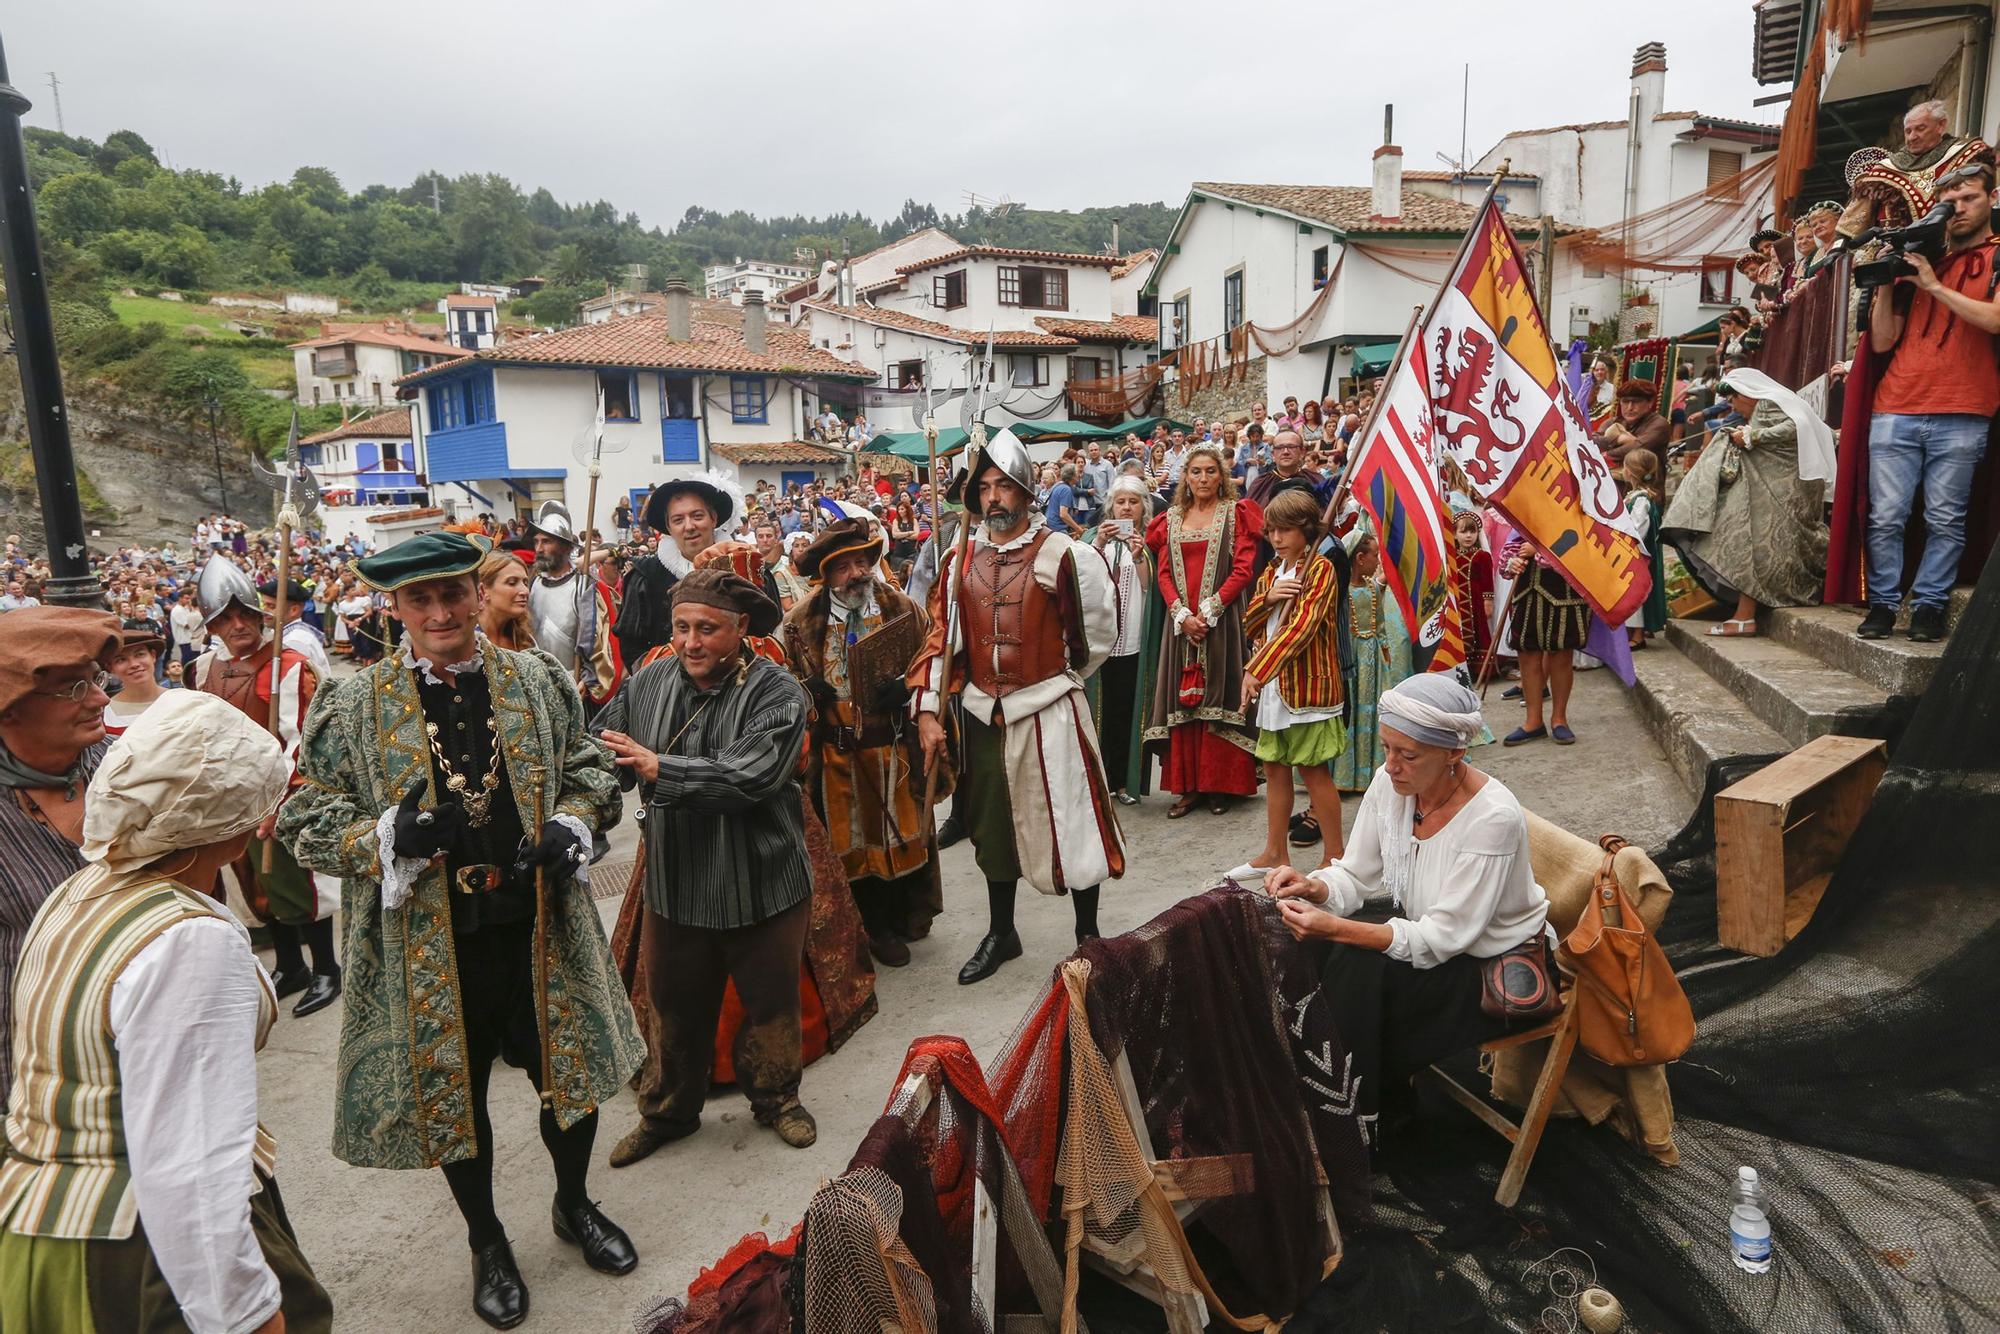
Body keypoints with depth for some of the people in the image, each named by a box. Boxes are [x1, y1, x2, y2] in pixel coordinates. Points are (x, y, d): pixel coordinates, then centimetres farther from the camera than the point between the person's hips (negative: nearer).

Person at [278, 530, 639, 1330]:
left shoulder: (539, 681, 0)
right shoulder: (352, 708, -6)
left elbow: (590, 771, 8)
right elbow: (305, 820, -4)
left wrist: (571, 826, -12)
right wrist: (388, 836, -22)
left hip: (543, 926, 2)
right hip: (429, 943, -1)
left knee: (571, 1072, 16)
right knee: (455, 1093, 16)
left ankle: (575, 1205, 44)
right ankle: (486, 1241, 41)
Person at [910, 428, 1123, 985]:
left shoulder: (1063, 555, -9)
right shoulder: (961, 559, 3)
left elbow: (1097, 630, 0)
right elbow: (941, 636, 2)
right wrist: (928, 710, -4)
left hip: (1049, 712, -4)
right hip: (982, 715, 4)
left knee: (1068, 822, 4)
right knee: (992, 826, 16)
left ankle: (1088, 933, 24)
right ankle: (1000, 934, 33)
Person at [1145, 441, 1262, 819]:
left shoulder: (1236, 514, 3)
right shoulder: (1171, 519, 13)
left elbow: (1244, 569, -5)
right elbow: (1164, 573, 6)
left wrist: (1209, 610, -14)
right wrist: (1182, 614, -9)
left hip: (1221, 621, -3)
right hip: (1181, 621, 3)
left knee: (1217, 698, -1)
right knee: (1183, 700, 3)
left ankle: (1220, 784, 7)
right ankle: (1188, 785, 8)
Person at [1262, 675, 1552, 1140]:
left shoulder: (1493, 817, -28)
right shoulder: (1390, 783, -10)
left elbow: (1442, 938, -27)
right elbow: (1357, 876, -1)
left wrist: (1335, 927, -38)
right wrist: (1313, 887, -24)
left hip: (1503, 965, -6)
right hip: (1427, 934, 6)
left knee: (1361, 968, -27)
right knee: (1313, 949, -16)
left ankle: (1358, 1118, -6)